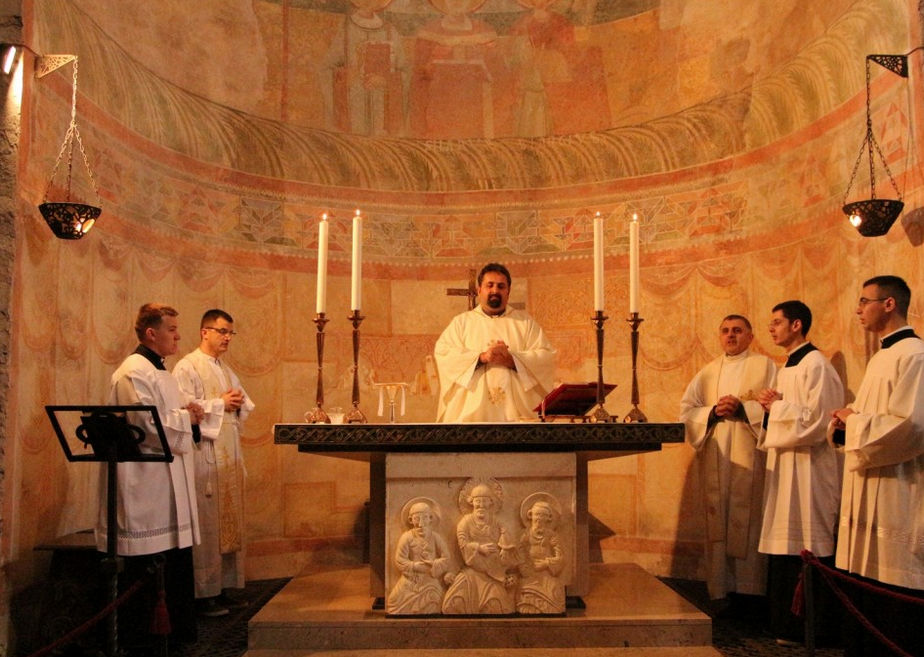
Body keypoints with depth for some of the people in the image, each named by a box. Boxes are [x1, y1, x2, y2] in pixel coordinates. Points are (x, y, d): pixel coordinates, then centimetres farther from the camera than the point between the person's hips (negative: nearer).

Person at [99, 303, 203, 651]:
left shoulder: (158, 371, 17)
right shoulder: (133, 372, -15)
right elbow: (147, 425, -23)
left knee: (178, 557, 15)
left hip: (169, 480, 10)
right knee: (143, 568, 0)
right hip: (146, 481, -10)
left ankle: (182, 628, 25)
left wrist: (188, 413, 6)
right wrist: (186, 417, -10)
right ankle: (136, 639, 12)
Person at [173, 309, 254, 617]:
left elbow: (245, 405, 21)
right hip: (204, 455, -8)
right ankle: (203, 593, 2)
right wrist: (220, 404, -13)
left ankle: (222, 587, 18)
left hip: (229, 456, 8)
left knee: (229, 522, 10)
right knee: (206, 525, -6)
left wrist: (239, 402, -1)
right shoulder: (187, 367, -6)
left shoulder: (226, 369, 19)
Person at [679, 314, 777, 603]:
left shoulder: (765, 366, 8)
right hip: (715, 458, 4)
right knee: (717, 524, 2)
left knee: (748, 523, -7)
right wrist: (713, 411, -6)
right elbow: (686, 410, 12)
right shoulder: (708, 372, 19)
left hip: (749, 457, -3)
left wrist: (743, 407, -14)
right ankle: (721, 591, 8)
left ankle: (750, 589, 1)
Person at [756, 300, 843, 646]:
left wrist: (777, 405, -9)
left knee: (806, 548, -3)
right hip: (785, 464, 9)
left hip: (807, 467, -9)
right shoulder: (787, 367, 17)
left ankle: (811, 627, 6)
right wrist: (773, 406, 4)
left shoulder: (815, 364, -12)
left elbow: (817, 417, -19)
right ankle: (786, 621, 20)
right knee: (786, 546, 12)